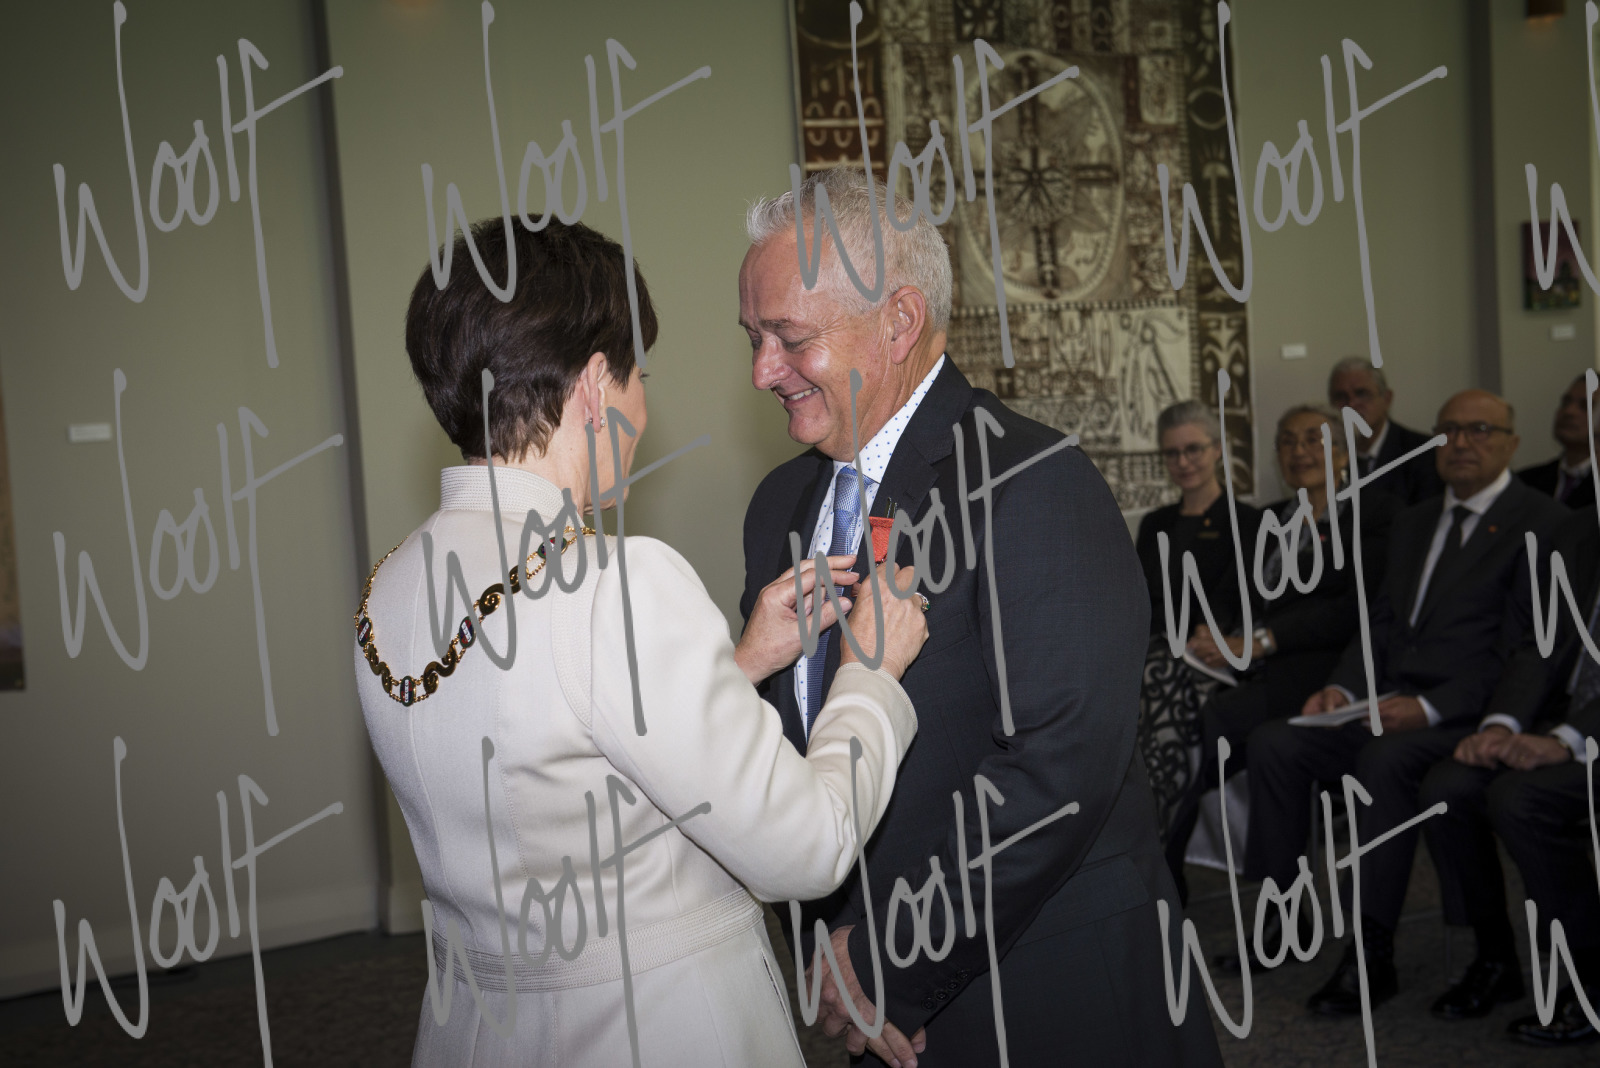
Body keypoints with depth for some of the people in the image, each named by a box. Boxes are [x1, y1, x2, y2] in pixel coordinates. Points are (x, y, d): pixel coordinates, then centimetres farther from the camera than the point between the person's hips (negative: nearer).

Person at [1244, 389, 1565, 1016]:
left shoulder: (1538, 523, -4)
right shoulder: (1413, 523, 21)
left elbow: (1521, 651, -13)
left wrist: (1430, 706, -21)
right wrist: (1343, 687, 0)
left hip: (1467, 718, -7)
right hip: (1391, 704, 8)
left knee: (1386, 759, -35)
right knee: (1275, 741, -11)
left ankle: (1372, 957, -26)